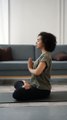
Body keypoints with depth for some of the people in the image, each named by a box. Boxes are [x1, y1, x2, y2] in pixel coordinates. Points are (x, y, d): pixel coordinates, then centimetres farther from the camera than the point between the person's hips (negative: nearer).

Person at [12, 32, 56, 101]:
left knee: (16, 94, -23)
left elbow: (37, 72, -30)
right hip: (36, 85, 10)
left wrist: (30, 68, -9)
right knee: (17, 83, 26)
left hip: (42, 90, -10)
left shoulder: (46, 56, -19)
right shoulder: (43, 54, 12)